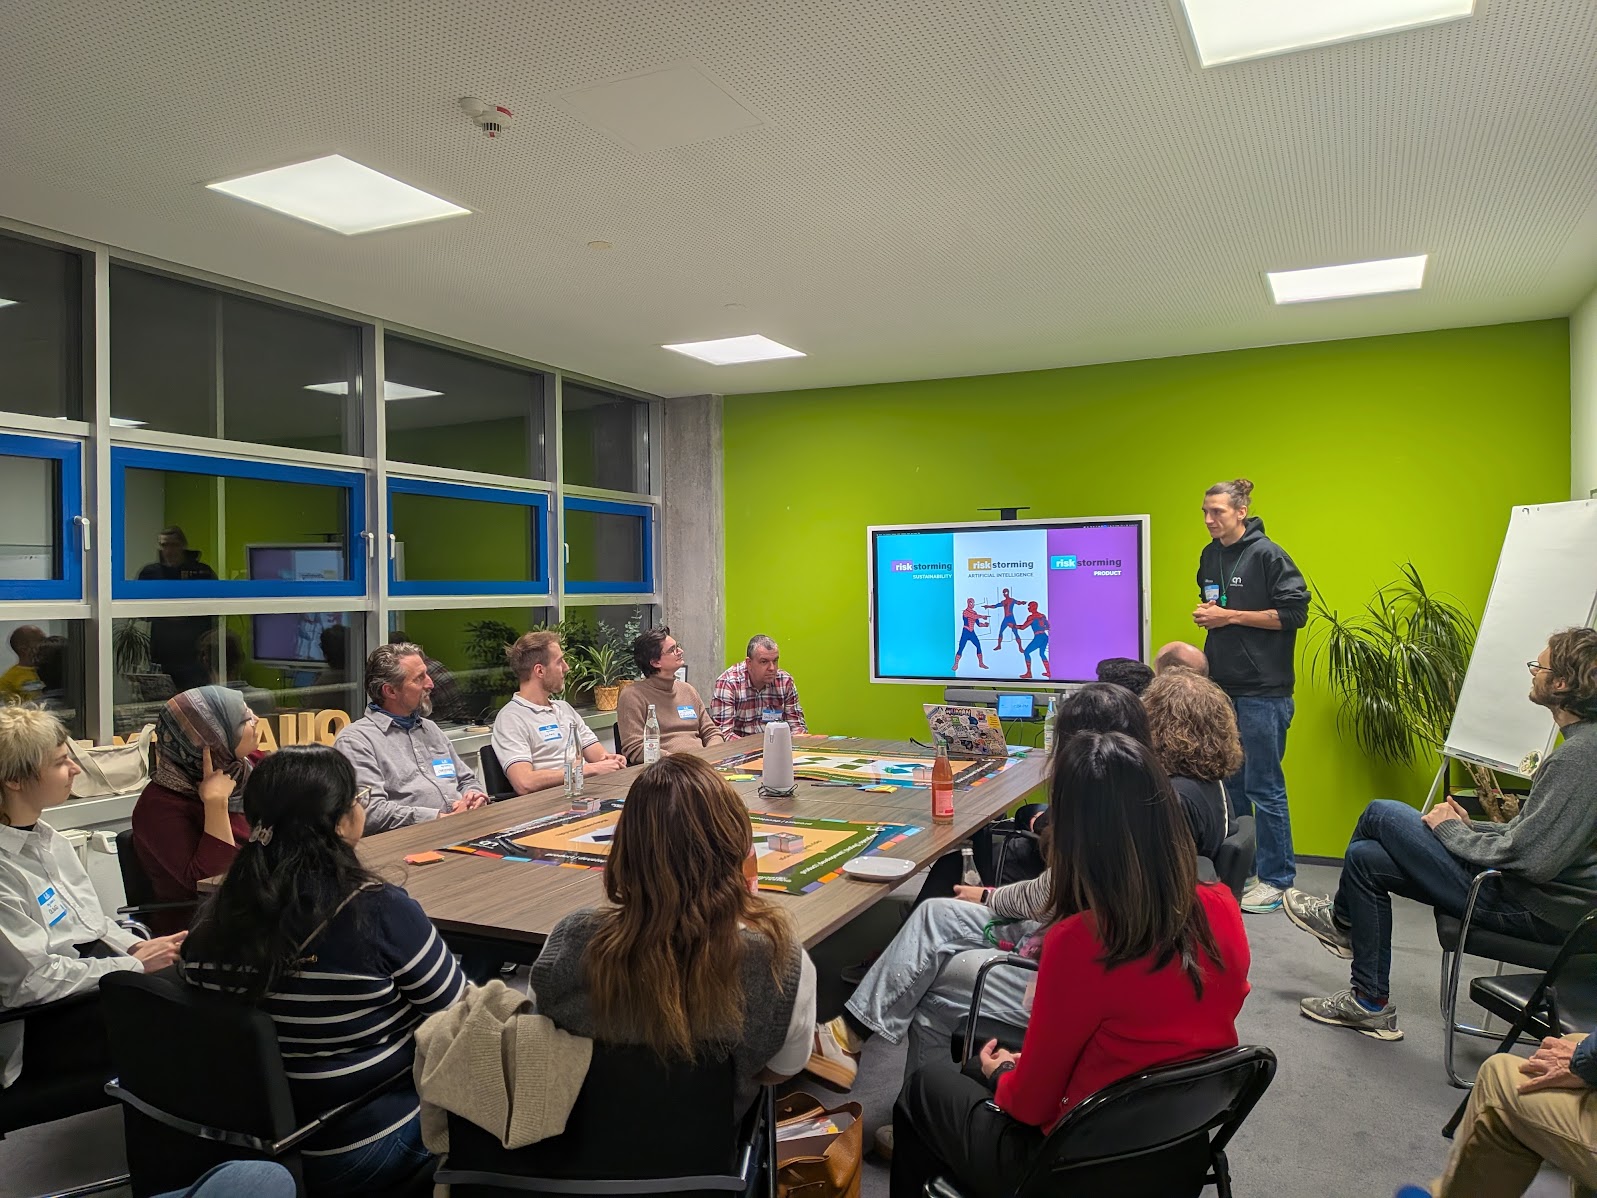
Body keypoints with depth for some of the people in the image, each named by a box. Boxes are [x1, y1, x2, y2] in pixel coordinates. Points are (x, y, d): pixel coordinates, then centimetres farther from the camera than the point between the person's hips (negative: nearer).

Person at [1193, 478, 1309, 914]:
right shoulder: (1210, 555, 12)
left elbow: (1294, 612, -14)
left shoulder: (1267, 555, -10)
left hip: (1262, 690, -7)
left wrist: (1231, 616, -16)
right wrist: (1206, 613, 2)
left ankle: (1276, 880, 11)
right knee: (1228, 783, 14)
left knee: (1264, 787, -1)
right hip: (1221, 686, 8)